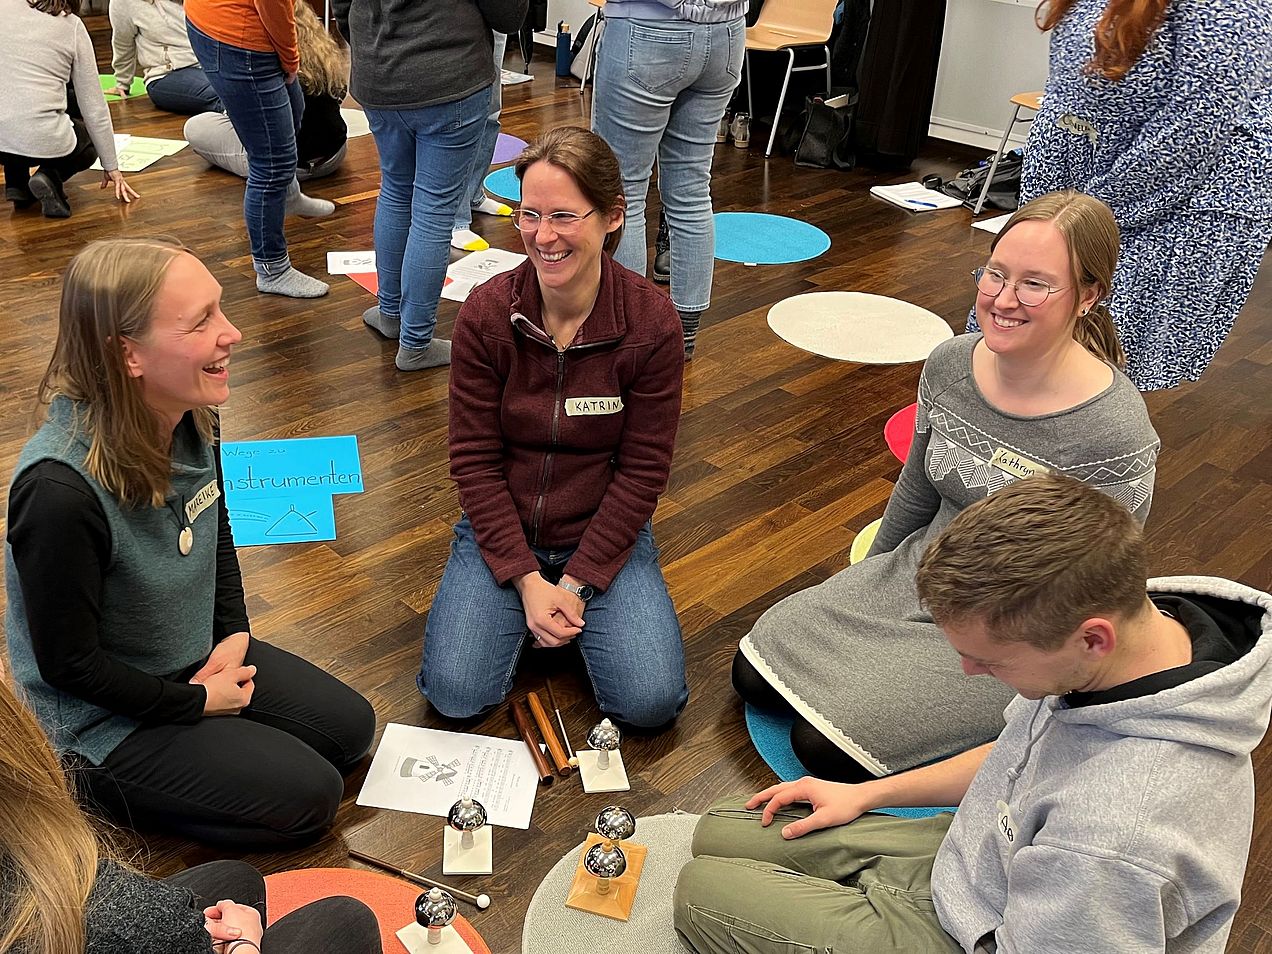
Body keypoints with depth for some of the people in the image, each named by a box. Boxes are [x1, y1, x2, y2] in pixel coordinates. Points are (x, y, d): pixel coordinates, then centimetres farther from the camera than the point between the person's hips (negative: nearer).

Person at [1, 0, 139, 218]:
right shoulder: (73, 26, 5)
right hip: (43, 141, -2)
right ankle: (50, 176, -1)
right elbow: (94, 106, 8)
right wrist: (112, 167, 16)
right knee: (90, 145, 32)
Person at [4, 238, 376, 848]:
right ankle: (96, 782, 7)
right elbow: (68, 663, -23)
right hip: (100, 719, -7)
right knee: (308, 797, -7)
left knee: (350, 728, 10)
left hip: (196, 659, 8)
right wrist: (198, 702, -13)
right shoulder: (61, 491, -35)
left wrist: (234, 631, -1)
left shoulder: (190, 421, -12)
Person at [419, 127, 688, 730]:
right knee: (456, 695, -17)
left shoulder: (651, 323, -15)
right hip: (501, 532, 1)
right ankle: (521, 613, 13)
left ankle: (573, 598, 12)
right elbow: (474, 459, -8)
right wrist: (526, 578, -15)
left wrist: (577, 582, -14)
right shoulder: (486, 312, -13)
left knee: (650, 701, -16)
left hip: (605, 534, 0)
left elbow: (643, 471, -9)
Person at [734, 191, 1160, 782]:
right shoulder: (949, 365, -9)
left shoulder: (1117, 434, -27)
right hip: (914, 575, 6)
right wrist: (868, 581, 19)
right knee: (754, 674, 0)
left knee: (826, 746, -15)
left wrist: (1031, 709, -12)